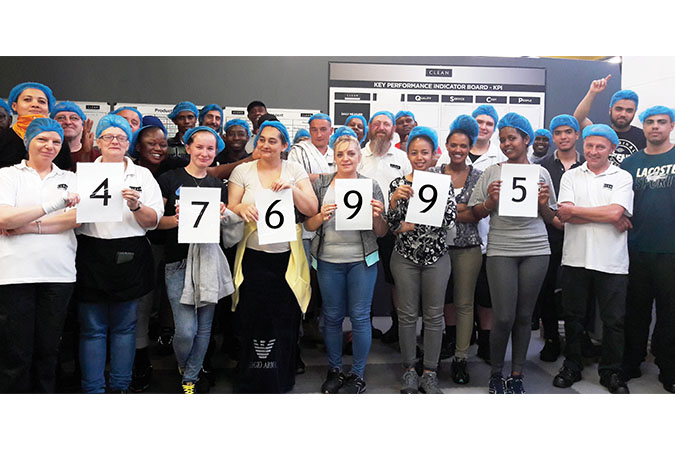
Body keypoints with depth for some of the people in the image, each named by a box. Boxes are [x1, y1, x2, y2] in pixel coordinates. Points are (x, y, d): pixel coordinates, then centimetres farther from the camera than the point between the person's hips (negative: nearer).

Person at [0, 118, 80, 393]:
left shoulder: (69, 179, 14)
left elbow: (77, 217, -4)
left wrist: (28, 227, -11)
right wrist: (53, 205, -17)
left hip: (59, 274, 2)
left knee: (48, 350, 10)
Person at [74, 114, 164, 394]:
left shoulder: (142, 175, 9)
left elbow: (153, 221, 2)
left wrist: (136, 206, -16)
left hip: (130, 257, 0)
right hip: (92, 256, 0)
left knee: (124, 326, 8)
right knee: (92, 328, 4)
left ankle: (120, 387, 20)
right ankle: (93, 390, 14)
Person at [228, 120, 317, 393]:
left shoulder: (295, 170, 6)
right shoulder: (242, 171, 5)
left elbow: (312, 210, 0)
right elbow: (230, 208, 3)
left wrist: (292, 189, -15)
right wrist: (242, 208, -19)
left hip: (286, 257, 1)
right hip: (253, 256, 0)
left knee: (285, 320, 4)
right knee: (253, 318, 1)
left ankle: (281, 381, 25)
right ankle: (251, 383, 21)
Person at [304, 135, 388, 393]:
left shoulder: (371, 185, 3)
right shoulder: (321, 184, 5)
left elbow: (382, 232, 3)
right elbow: (308, 225, 4)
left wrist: (376, 216, -17)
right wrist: (321, 217, -16)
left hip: (362, 260, -1)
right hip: (328, 260, 1)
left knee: (360, 316, 3)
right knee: (332, 316, 10)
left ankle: (357, 374, 20)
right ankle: (334, 370, 27)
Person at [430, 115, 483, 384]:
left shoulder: (478, 176, 2)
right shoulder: (434, 174, 3)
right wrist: (463, 208, -13)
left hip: (468, 247, -1)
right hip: (439, 244, 1)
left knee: (464, 302, 2)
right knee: (444, 295, 14)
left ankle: (460, 358, 10)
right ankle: (452, 337, 37)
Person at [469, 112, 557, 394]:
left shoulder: (541, 173, 10)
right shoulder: (492, 172, 6)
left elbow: (550, 218, 14)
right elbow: (476, 213, 5)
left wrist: (543, 203, -6)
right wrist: (491, 201, -13)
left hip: (535, 250, 2)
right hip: (501, 250, -2)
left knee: (524, 316, 8)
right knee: (503, 317, -4)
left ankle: (517, 375, 21)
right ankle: (496, 373, 16)